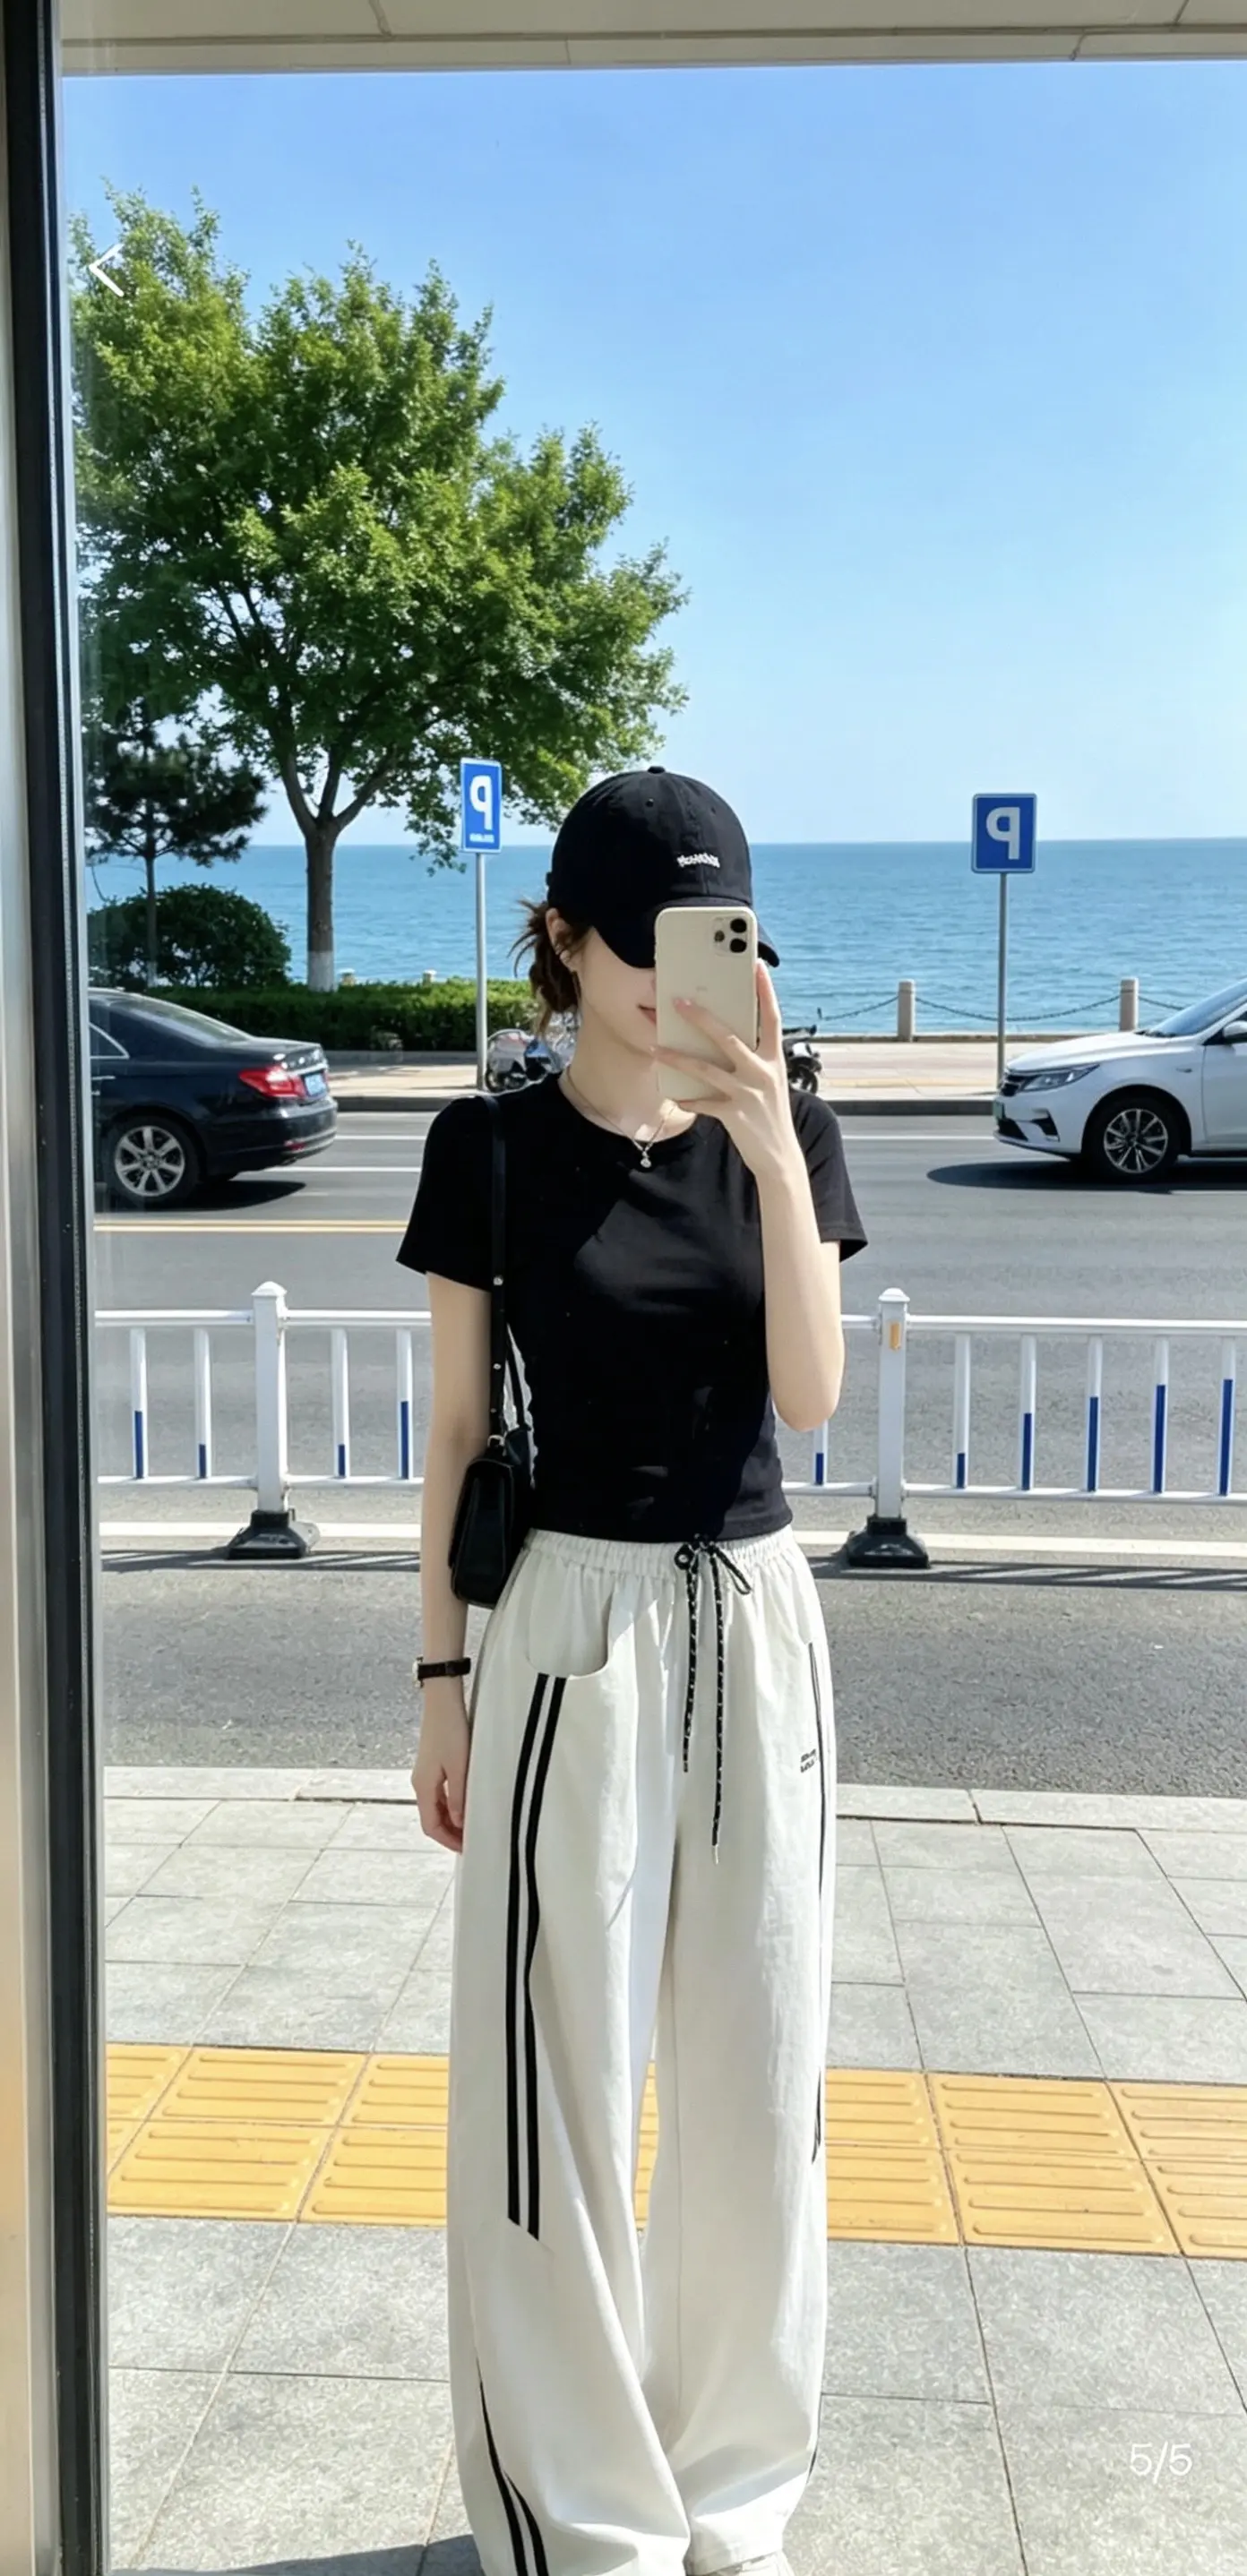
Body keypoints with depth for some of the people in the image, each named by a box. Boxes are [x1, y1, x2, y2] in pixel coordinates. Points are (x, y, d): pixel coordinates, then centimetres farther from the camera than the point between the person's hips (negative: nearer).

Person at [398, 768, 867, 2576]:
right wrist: (442, 1678, -1)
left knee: (757, 2070, 11)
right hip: (573, 1628, -2)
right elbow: (458, 1429, 0)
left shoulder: (789, 1132, 3)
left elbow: (811, 1395, -8)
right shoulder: (495, 1148, -3)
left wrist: (770, 1148, -18)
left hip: (756, 1621, 3)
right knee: (561, 2081, 2)